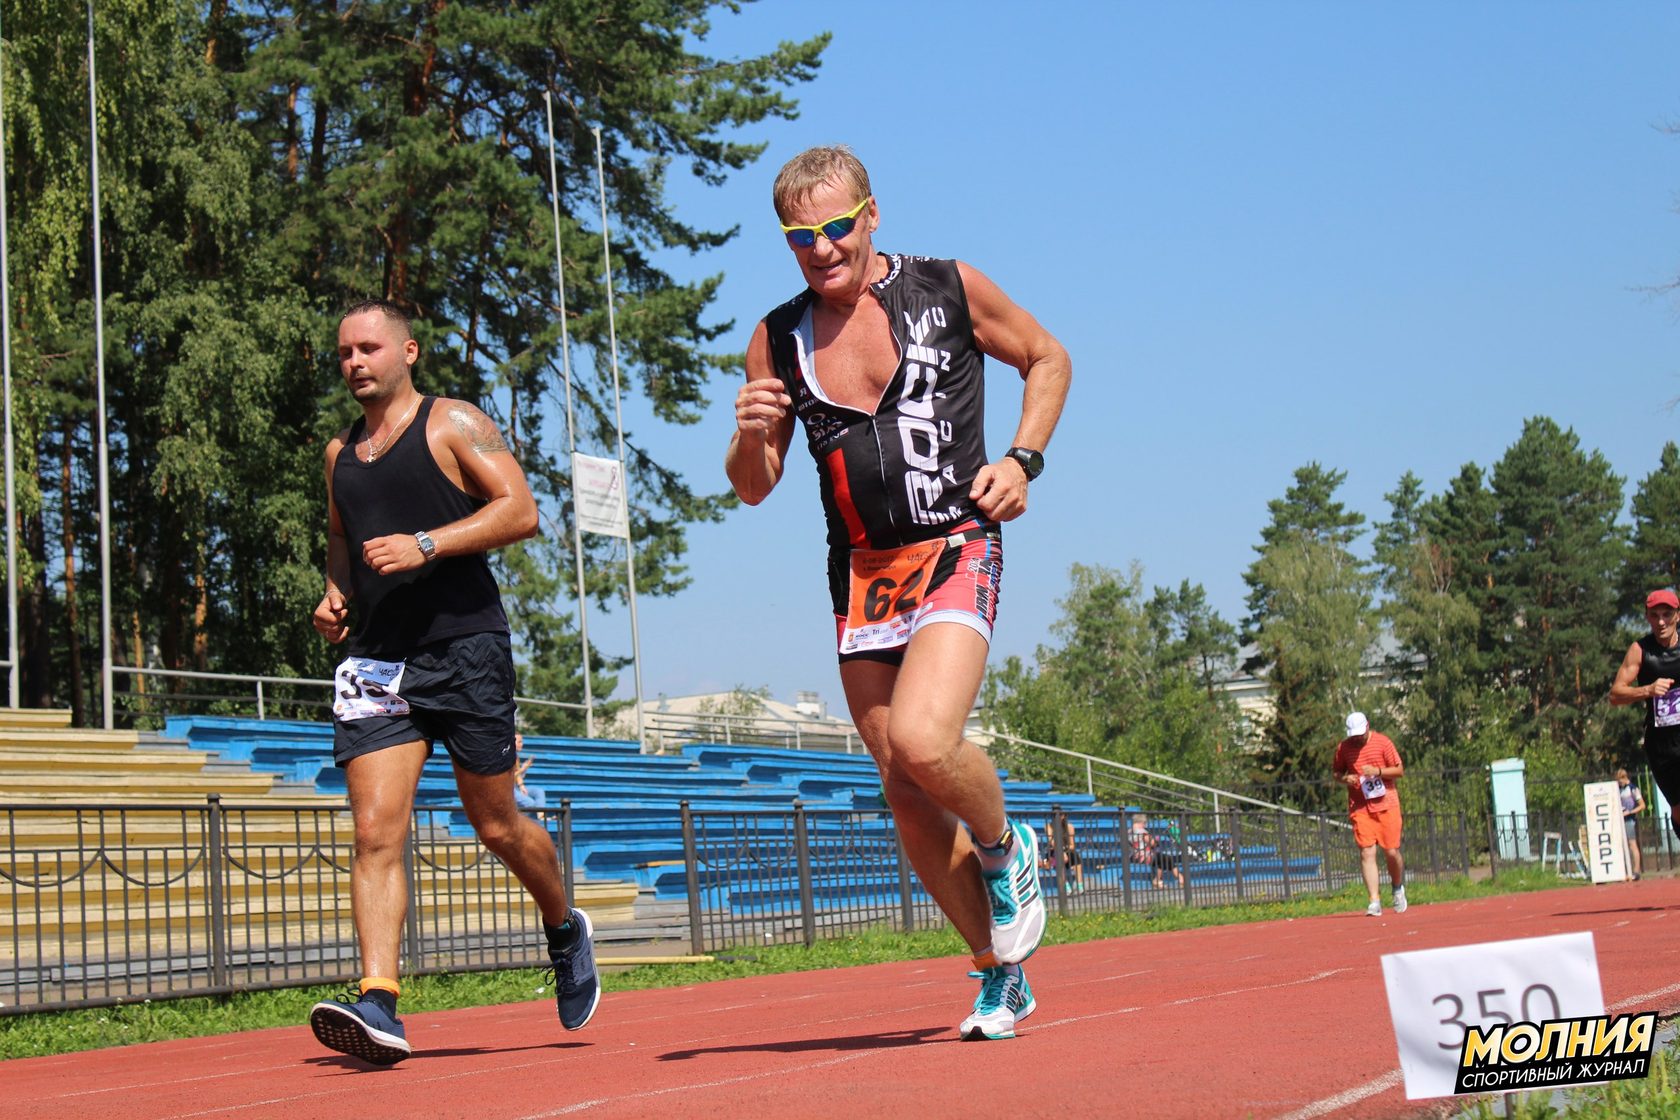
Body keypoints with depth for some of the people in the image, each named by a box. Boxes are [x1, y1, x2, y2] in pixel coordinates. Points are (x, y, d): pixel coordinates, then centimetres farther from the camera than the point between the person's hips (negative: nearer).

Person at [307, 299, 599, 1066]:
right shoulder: (339, 453, 17)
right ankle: (378, 1003, -19)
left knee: (496, 826, 6)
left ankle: (565, 930, 34)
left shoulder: (453, 424, 0)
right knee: (376, 832, -12)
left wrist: (425, 545, -19)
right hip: (376, 658, 4)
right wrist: (335, 596, 11)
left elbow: (520, 510, -10)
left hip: (464, 650, -4)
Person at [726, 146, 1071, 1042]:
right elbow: (753, 489, 11)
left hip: (955, 554, -4)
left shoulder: (951, 290, -1)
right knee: (905, 792, 5)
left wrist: (1022, 458, -1)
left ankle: (1005, 848, 7)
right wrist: (751, 437, -12)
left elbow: (1048, 359, 15)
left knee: (922, 741, -26)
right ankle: (997, 975, 20)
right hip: (860, 574, 4)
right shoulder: (778, 340, 6)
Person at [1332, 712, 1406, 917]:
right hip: (1359, 807, 1)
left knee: (1391, 852, 0)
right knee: (1366, 852, -9)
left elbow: (1400, 770, 0)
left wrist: (1378, 771, -17)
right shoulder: (1343, 747, 5)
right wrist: (1344, 779, -6)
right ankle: (1374, 902, -10)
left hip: (1386, 804, -1)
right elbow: (1336, 772, 17)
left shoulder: (1383, 742, -2)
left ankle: (1398, 888, 30)